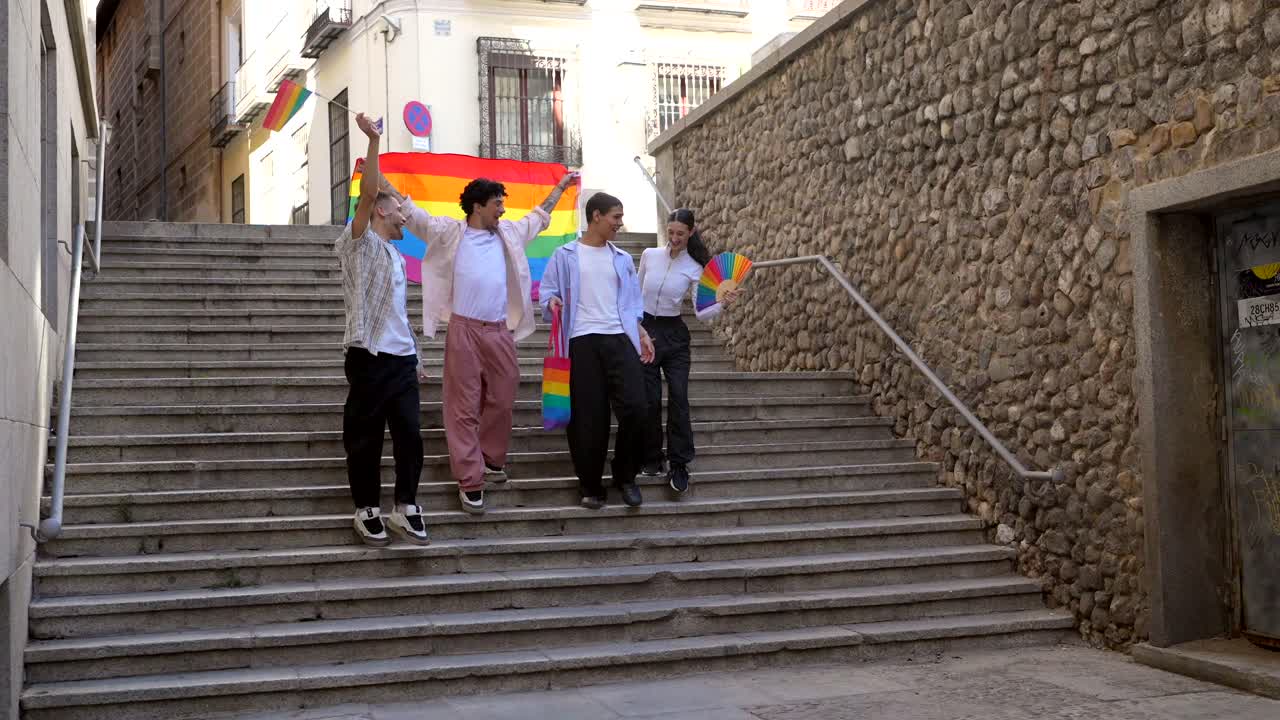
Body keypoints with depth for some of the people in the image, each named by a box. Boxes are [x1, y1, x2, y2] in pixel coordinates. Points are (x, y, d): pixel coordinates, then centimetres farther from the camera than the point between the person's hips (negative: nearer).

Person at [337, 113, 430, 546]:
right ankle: (367, 509, 10)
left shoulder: (396, 257, 22)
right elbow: (369, 194, -16)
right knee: (365, 438, 0)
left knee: (409, 434, 2)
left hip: (402, 359, 7)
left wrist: (416, 356, 22)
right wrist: (374, 141, -20)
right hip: (369, 358, -7)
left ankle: (405, 506, 12)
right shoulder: (360, 243, 0)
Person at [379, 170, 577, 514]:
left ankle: (492, 459, 31)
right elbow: (411, 213, 3)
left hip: (501, 332, 5)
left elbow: (539, 217, 31)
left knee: (502, 401, 10)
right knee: (464, 408, -3)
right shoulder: (450, 232, 3)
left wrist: (561, 186, 37)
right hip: (464, 331, -4)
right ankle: (470, 480, -1)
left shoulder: (509, 233, 16)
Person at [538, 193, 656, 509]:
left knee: (634, 407, -11)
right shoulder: (565, 255, 7)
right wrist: (552, 303, -17)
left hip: (619, 339, 3)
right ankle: (591, 485, 12)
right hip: (583, 341, -3)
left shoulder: (622, 259, 18)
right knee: (589, 416, -3)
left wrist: (642, 333, 8)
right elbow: (547, 293, 6)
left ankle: (625, 476, 9)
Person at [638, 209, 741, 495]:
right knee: (649, 400, 2)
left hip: (674, 335, -1)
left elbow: (700, 314, -11)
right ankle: (652, 460, 16)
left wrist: (722, 303, -29)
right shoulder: (649, 255, 1)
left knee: (678, 399, -8)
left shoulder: (694, 269, -5)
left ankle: (679, 466, -1)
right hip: (644, 330, 1)